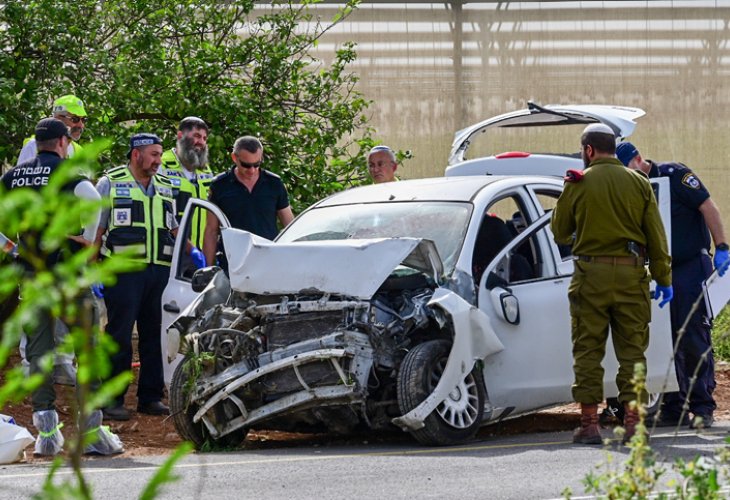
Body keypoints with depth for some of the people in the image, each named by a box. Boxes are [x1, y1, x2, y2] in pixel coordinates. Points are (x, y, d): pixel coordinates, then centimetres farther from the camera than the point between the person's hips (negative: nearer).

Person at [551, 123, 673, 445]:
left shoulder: (578, 185, -3)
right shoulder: (639, 183, 4)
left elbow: (559, 232, 7)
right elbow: (656, 236, 4)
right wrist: (663, 278, 10)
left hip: (591, 274, -2)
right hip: (631, 274, 2)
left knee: (588, 349, 4)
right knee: (632, 349, 6)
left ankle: (589, 421, 1)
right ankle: (633, 421, 2)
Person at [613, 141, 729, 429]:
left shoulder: (673, 175, -8)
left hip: (692, 268, -7)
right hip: (663, 273, 7)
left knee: (694, 340, -7)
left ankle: (702, 407, -2)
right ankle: (674, 408, 10)